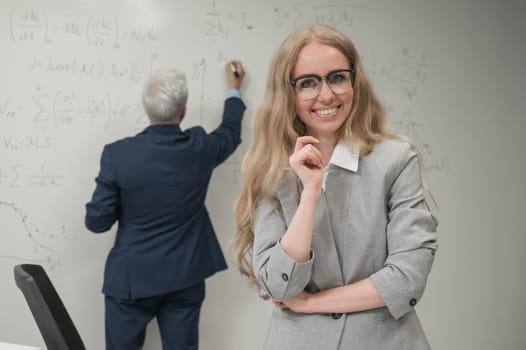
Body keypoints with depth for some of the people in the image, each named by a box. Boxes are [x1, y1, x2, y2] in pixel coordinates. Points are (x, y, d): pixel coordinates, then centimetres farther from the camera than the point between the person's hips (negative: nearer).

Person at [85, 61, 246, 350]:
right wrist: (234, 90, 30)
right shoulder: (200, 147, -10)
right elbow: (230, 133, 15)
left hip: (131, 277, -2)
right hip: (185, 278, 2)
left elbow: (97, 222, -11)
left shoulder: (118, 153, -17)